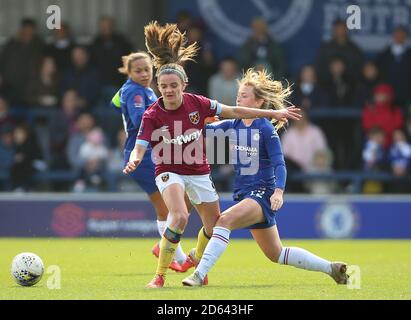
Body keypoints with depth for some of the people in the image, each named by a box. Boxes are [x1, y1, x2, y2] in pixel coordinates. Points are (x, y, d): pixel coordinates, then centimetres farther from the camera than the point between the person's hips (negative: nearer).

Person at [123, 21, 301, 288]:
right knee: (180, 217, -30)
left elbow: (234, 111, -2)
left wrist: (274, 113, 2)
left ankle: (197, 262, 41)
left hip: (199, 172, 4)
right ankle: (160, 275, -20)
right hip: (169, 172, -4)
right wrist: (134, 161, -47)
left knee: (215, 226, 10)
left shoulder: (197, 104, -12)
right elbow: (140, 147, -22)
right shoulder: (153, 115, -18)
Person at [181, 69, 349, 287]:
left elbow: (279, 163, -16)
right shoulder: (233, 125, 8)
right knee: (276, 254, 14)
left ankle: (200, 274, -33)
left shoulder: (267, 129, -11)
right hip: (243, 193, 8)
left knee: (224, 220, -31)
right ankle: (331, 268, 28)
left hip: (262, 194, -8)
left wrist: (279, 191, -31)